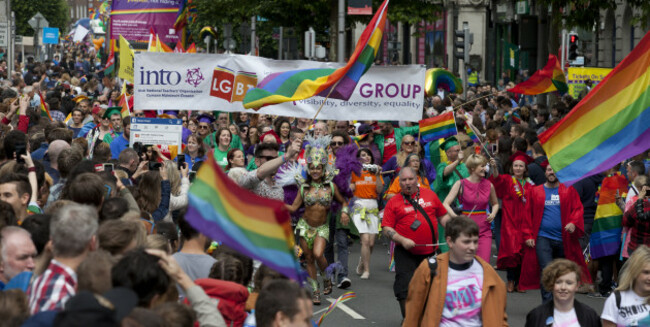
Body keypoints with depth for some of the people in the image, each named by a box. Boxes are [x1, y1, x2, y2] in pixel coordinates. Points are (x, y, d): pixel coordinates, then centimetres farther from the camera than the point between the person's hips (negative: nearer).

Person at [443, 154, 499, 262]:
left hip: (484, 230, 2)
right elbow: (445, 204, -10)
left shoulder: (489, 185, 6)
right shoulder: (461, 184, -4)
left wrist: (493, 214, 2)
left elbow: (495, 203, 24)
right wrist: (455, 217, -26)